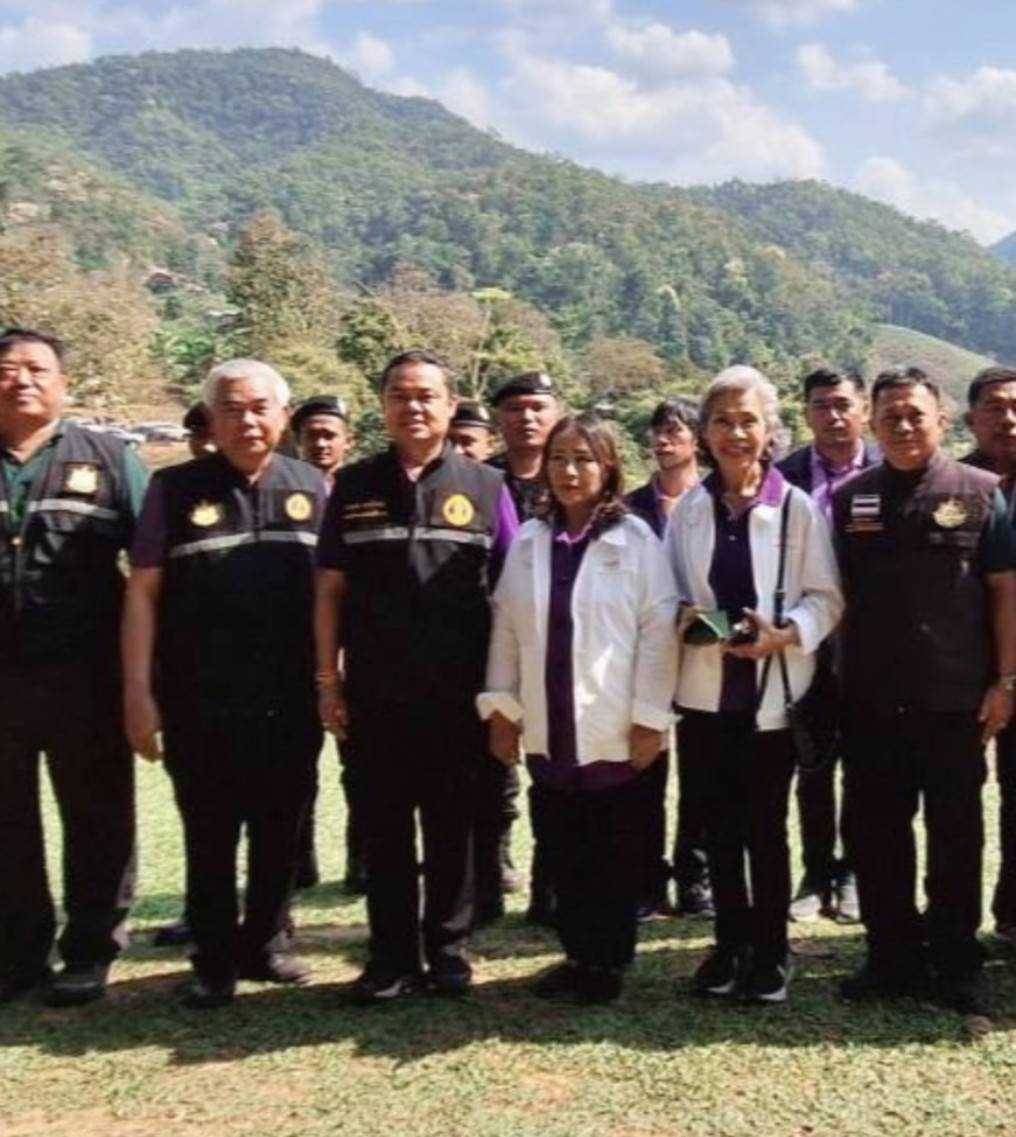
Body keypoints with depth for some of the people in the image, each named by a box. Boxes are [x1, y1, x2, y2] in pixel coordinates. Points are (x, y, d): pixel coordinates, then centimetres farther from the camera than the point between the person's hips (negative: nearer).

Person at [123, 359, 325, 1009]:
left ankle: (266, 945, 31)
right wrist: (138, 690, -7)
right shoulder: (176, 489, 0)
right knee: (209, 839, 9)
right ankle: (215, 961, 23)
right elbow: (143, 591, -2)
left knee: (282, 833, 12)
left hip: (291, 703, 2)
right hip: (201, 704, -2)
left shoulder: (311, 489, 5)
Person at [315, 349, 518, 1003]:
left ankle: (449, 951, 23)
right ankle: (392, 958, 20)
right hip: (376, 695, 1)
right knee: (385, 828, 8)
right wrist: (329, 681, 2)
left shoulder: (485, 487, 3)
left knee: (453, 827, 9)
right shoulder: (355, 487, 7)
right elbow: (330, 591, 7)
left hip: (458, 695, -1)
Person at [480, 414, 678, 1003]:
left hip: (617, 731, -3)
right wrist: (501, 708, 5)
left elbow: (658, 629, -7)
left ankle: (610, 961, 22)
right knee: (565, 854, 11)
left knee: (616, 855, 7)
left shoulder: (636, 539, -5)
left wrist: (650, 719, -10)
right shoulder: (528, 540, 6)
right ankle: (579, 955, 26)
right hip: (550, 731, 3)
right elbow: (506, 627, 8)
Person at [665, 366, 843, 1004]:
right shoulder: (688, 509, 4)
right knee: (720, 826, 12)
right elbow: (667, 590, 10)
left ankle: (770, 952, 21)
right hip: (705, 690, 3)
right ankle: (730, 944, 28)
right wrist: (682, 618, -10)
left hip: (772, 691, -3)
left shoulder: (797, 507, -5)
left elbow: (827, 596, -2)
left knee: (766, 827, 5)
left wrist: (788, 635, -18)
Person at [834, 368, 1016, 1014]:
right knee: (877, 833, 10)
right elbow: (834, 595, 9)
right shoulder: (850, 500, 6)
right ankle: (893, 957, 25)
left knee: (956, 834, 9)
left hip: (954, 699, -3)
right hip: (871, 700, 3)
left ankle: (957, 965, 24)